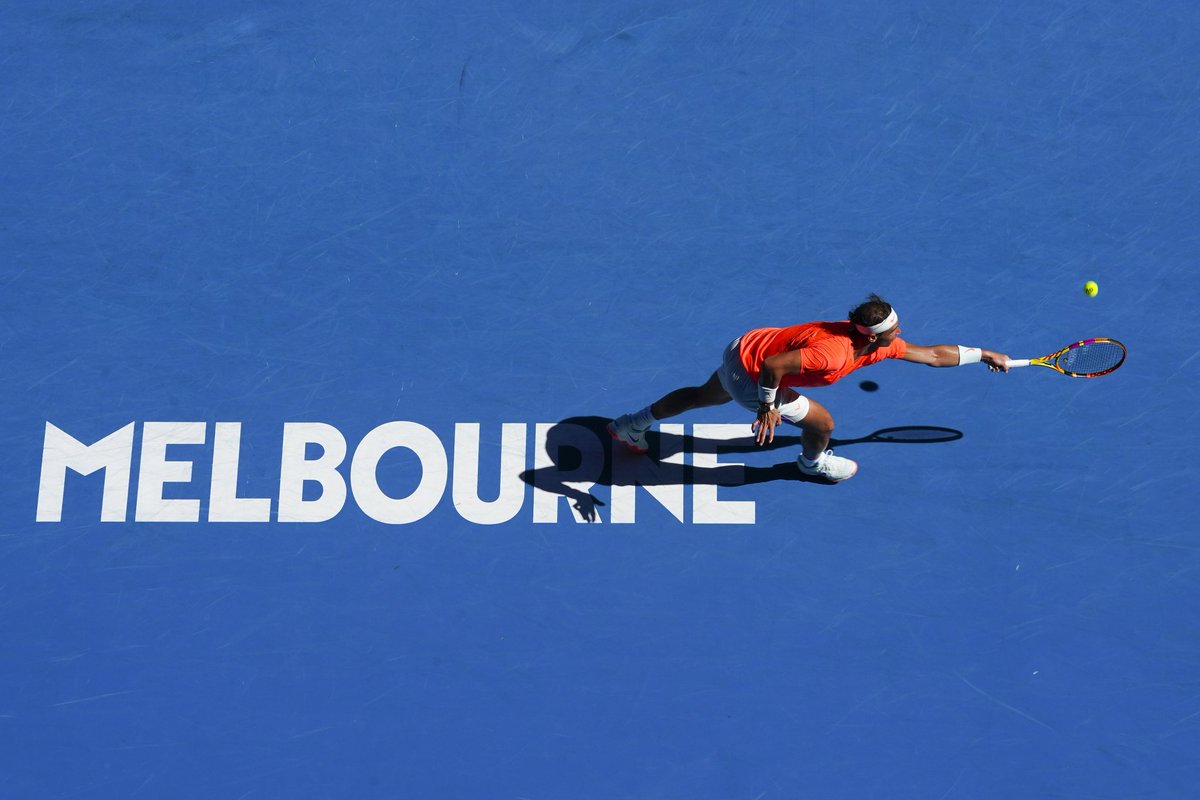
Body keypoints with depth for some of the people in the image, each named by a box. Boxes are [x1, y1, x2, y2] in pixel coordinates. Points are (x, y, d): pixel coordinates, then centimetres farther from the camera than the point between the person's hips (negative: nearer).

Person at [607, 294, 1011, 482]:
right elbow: (774, 366, -36)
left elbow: (932, 354, 5)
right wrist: (768, 405, -23)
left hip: (743, 349, 8)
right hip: (749, 372, -8)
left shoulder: (880, 342, -7)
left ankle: (633, 424, 47)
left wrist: (983, 354, 8)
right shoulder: (833, 352, -35)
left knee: (702, 396, 31)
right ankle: (813, 463, 36)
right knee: (821, 422, 1)